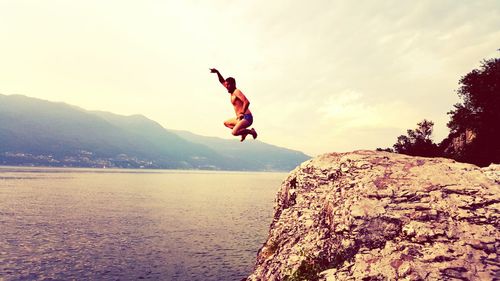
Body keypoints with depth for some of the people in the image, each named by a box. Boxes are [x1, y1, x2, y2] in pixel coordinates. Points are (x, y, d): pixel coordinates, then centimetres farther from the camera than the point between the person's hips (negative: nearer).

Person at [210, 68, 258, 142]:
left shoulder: (237, 91, -11)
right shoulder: (232, 91, 15)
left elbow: (247, 102, -25)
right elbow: (222, 81, 24)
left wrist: (242, 113, -22)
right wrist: (217, 72, 12)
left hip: (247, 118, -10)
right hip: (241, 118, 10)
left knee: (234, 132, -29)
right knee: (226, 123, 28)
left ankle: (251, 131, -5)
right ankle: (244, 132, 12)